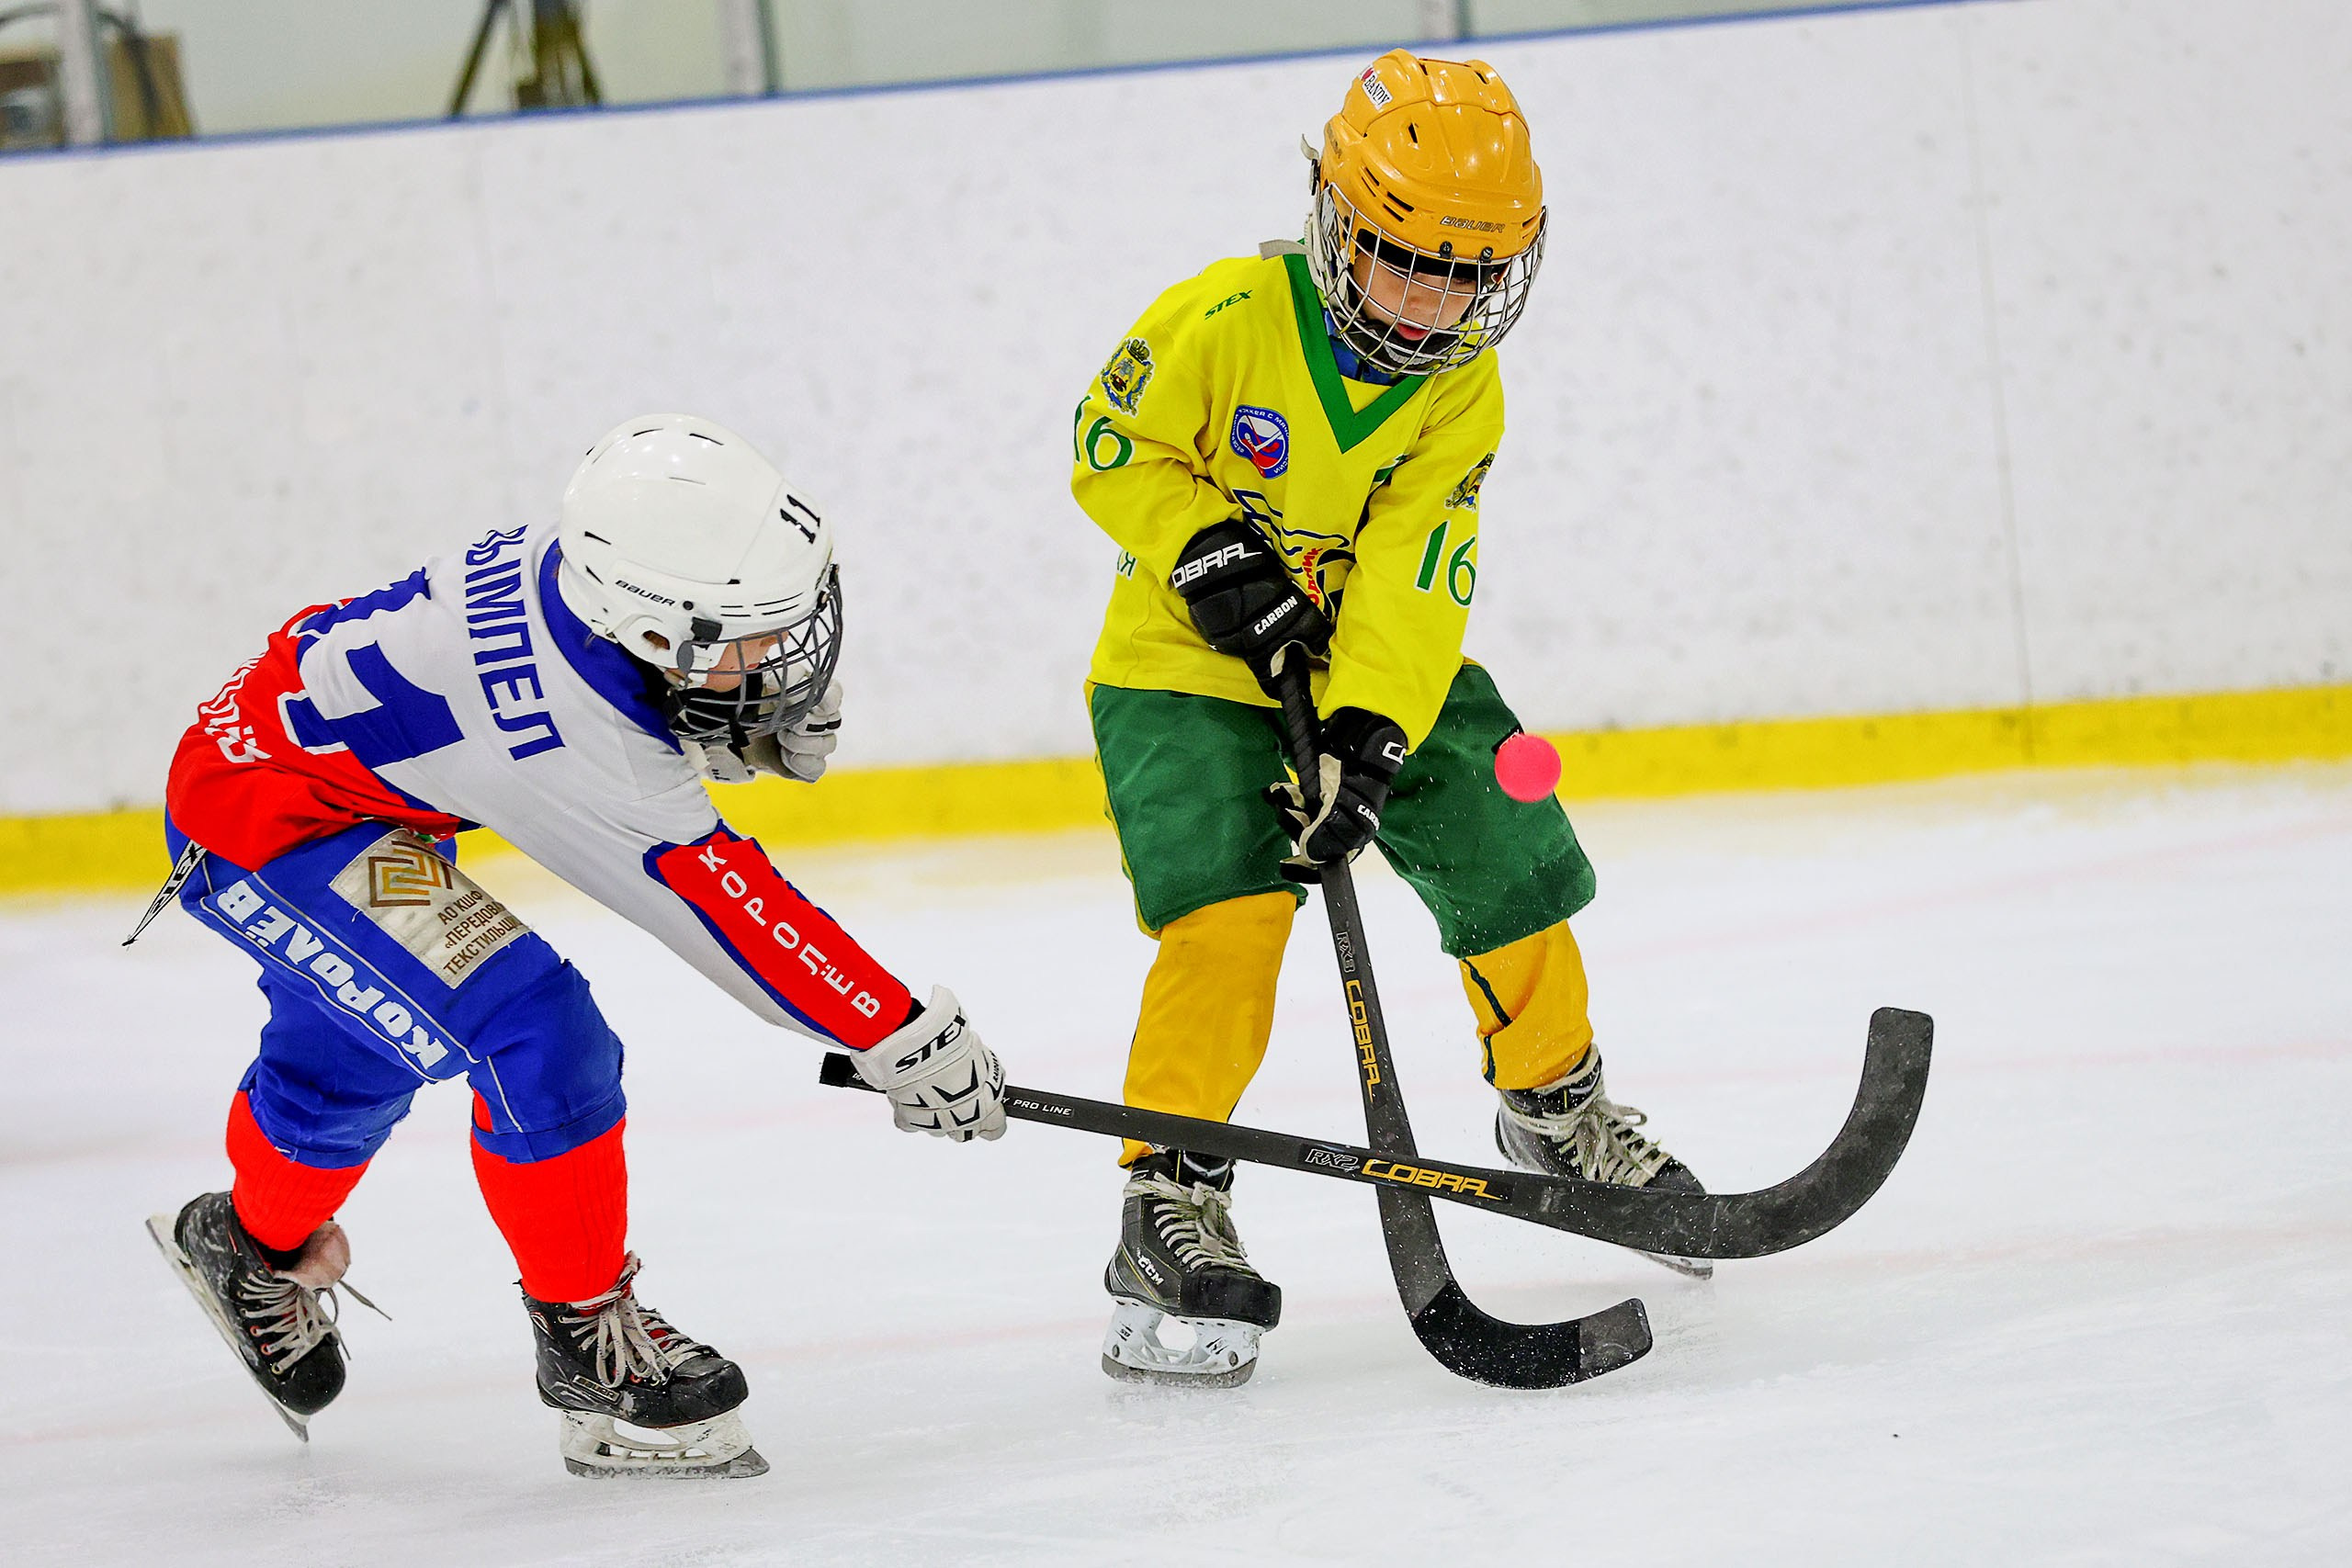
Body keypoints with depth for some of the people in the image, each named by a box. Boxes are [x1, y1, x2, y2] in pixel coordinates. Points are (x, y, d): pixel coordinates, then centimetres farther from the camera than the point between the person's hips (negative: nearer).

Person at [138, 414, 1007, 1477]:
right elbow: (725, 907, -32)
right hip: (258, 818, -10)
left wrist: (764, 713, -12)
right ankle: (589, 1345, -3)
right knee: (532, 1035, -19)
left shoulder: (592, 556, -16)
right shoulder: (581, 734, -37)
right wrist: (902, 1037, -28)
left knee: (361, 1051, 30)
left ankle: (252, 1245, 57)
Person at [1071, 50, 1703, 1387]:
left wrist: (1367, 738, -28)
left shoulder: (1461, 389, -10)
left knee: (1514, 872, 5)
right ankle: (1170, 1200, -17)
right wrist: (1211, 555, -23)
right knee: (1228, 910, -23)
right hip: (1185, 670, -4)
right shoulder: (1222, 320, -20)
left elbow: (1412, 577, -17)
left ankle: (1556, 1102, 33)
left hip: (1385, 671, 4)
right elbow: (1114, 450, -9)